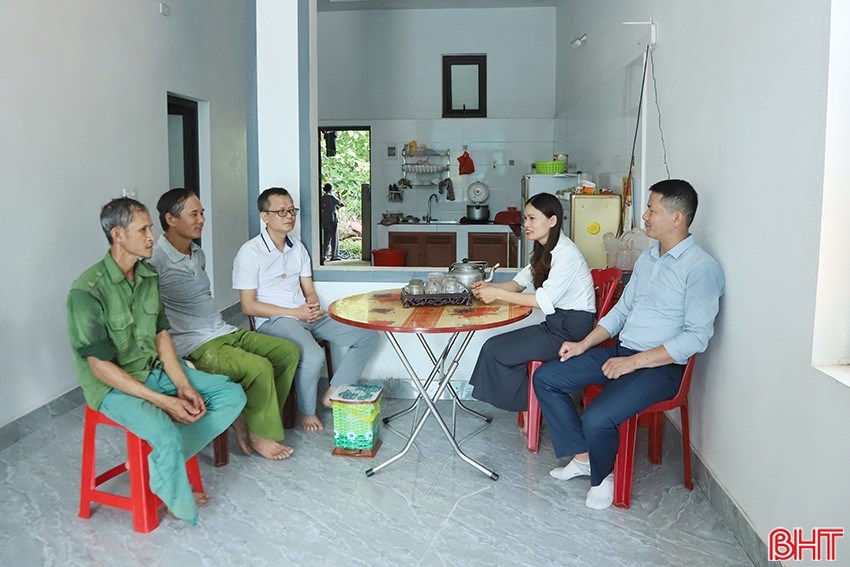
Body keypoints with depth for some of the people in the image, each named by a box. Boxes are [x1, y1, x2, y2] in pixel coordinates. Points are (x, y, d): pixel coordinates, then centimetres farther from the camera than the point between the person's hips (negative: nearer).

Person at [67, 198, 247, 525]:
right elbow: (100, 366, -21)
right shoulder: (88, 290, -21)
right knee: (167, 436, -33)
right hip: (113, 385, -7)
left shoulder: (148, 276, 3)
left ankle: (157, 464, -2)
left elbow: (161, 334, 7)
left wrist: (183, 386, -7)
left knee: (233, 395, -5)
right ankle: (180, 505, 0)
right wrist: (163, 401, -23)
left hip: (155, 370, 8)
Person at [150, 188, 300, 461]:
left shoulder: (198, 253, 15)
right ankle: (260, 435, -5)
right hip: (195, 346, -9)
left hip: (225, 332, 9)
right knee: (260, 367, -28)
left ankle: (248, 418, 5)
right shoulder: (156, 260, -14)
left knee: (288, 352, -2)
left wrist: (223, 327, 16)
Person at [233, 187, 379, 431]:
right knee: (313, 356, -35)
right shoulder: (250, 252, -7)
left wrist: (314, 306, -9)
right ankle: (307, 411, -6)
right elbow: (248, 306, -10)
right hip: (274, 320, -7)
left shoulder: (298, 248, 15)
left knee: (368, 336, -6)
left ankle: (333, 394, 0)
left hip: (307, 315, 7)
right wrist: (295, 313, -16)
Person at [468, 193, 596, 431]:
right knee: (495, 345, -2)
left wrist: (497, 294, -22)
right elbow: (519, 282, 13)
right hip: (556, 324, 9)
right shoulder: (545, 251, 13)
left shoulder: (566, 253, -18)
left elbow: (545, 300, -25)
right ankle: (530, 410, 7)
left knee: (496, 351, -13)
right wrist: (490, 287, -6)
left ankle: (531, 411, 6)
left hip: (573, 329, -9)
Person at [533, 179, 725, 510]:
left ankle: (601, 476, 4)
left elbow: (696, 337, -20)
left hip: (661, 367, -9)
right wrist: (584, 344, 7)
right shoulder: (646, 258, 13)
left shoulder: (701, 268, -14)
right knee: (545, 378, 0)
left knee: (597, 419, -29)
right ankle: (583, 456, 10)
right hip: (621, 352, 9)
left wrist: (635, 362, -21)